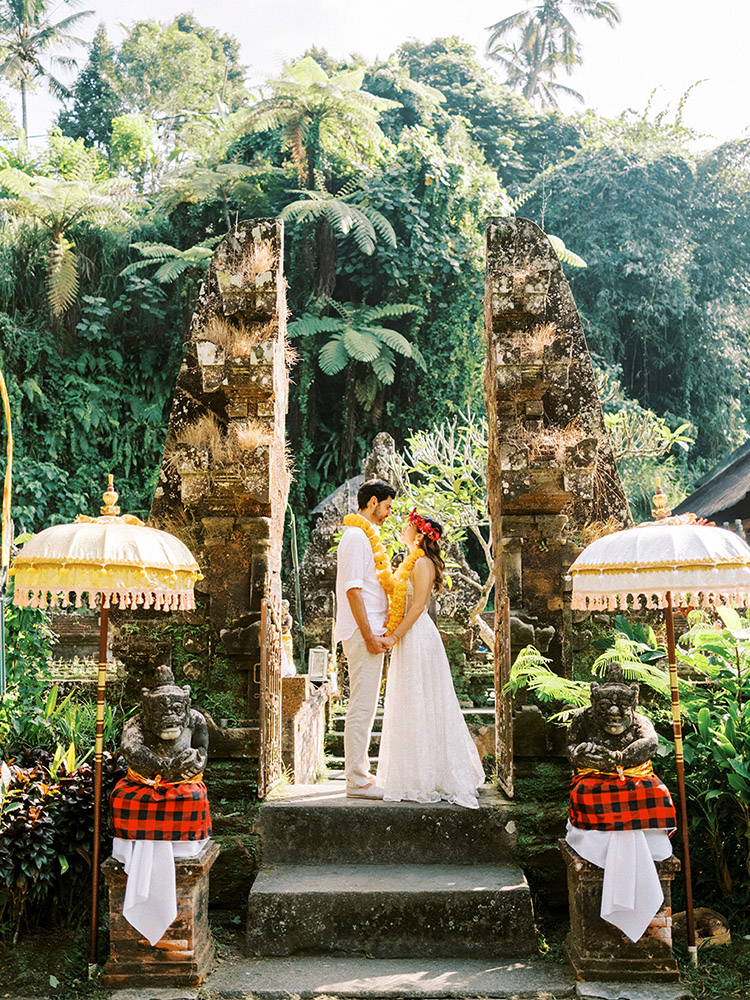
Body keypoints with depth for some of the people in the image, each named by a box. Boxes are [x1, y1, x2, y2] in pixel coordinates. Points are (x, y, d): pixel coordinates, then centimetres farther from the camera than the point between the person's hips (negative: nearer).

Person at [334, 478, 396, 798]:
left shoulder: (365, 535, 19)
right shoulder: (356, 535, -12)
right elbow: (353, 589, -19)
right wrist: (369, 636, -20)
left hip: (369, 634, 10)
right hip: (363, 633, -10)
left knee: (364, 707, 14)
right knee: (362, 707, -6)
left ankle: (360, 773, 21)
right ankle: (357, 781, -2)